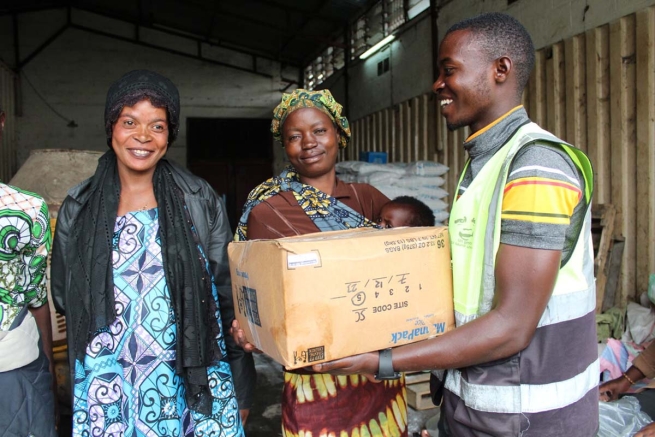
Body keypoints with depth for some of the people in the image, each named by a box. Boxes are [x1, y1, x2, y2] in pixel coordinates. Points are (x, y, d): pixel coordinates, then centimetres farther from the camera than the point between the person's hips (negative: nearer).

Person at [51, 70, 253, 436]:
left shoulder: (200, 200, -2)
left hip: (194, 382, -1)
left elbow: (228, 294, 0)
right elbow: (66, 299, 10)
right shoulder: (78, 208, 1)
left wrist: (240, 376, 0)